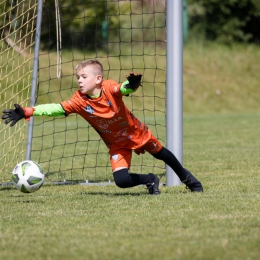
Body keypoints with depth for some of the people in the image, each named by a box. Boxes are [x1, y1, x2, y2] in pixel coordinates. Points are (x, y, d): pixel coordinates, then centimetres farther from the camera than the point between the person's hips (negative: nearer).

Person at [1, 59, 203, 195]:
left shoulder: (110, 88, -29)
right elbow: (55, 109, -25)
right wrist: (26, 112, -35)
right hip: (118, 145, 1)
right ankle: (150, 181, 14)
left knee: (161, 154, 21)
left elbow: (124, 89, -48)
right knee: (121, 180, -17)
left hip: (137, 133, -1)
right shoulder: (79, 101, -22)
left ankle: (186, 177, 50)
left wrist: (133, 84, -73)